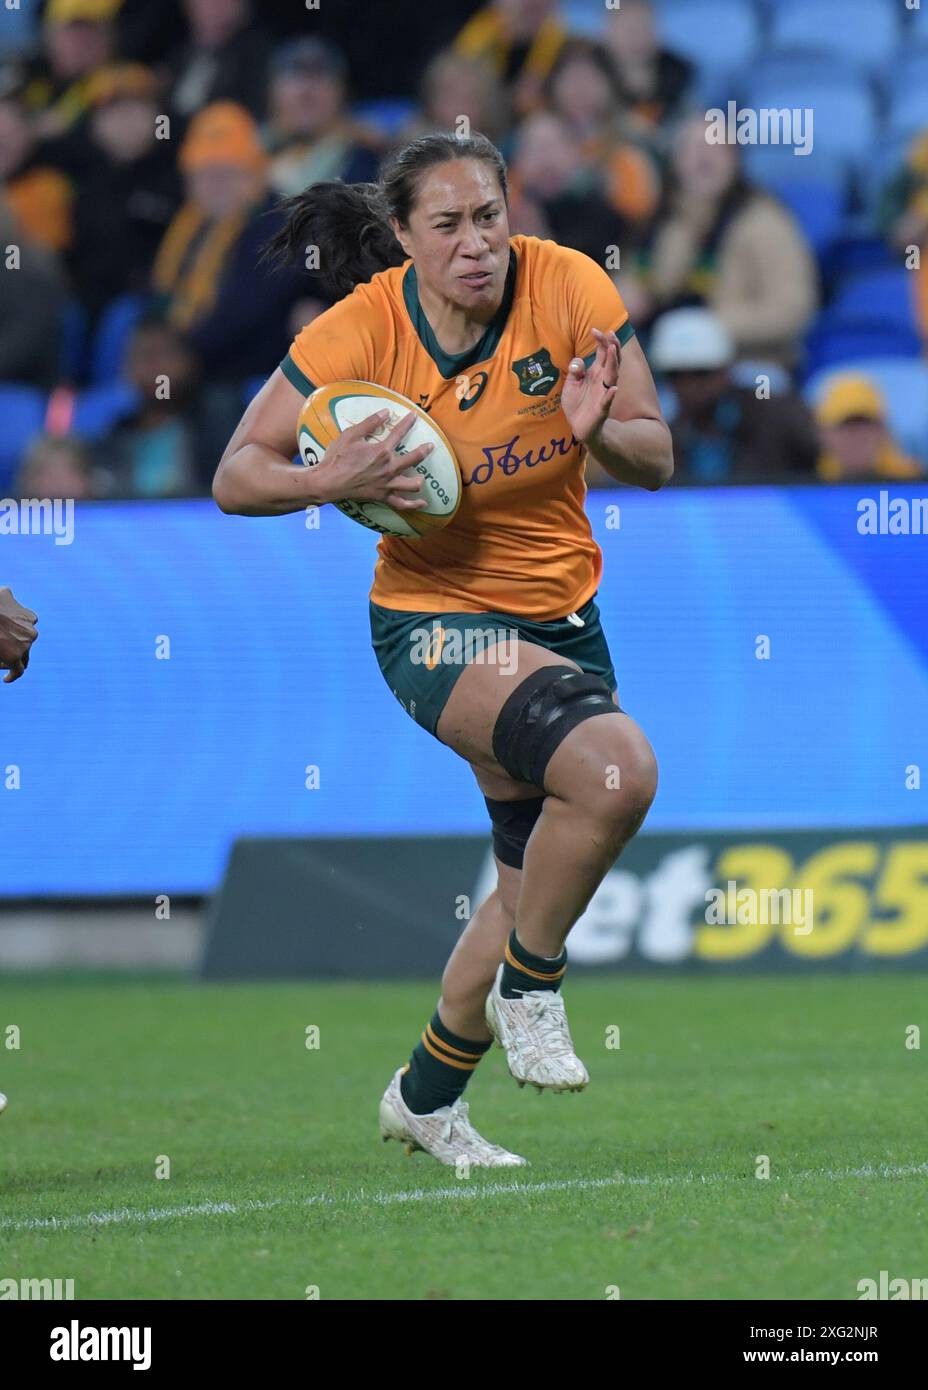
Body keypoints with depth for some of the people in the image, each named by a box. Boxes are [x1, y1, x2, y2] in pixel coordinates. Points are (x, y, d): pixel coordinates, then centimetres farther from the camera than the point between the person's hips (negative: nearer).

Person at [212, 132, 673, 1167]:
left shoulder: (569, 285, -12)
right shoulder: (362, 329, -17)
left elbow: (656, 462, -8)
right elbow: (236, 477, -11)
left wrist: (598, 430, -30)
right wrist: (332, 481, -31)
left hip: (562, 612, 5)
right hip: (433, 619, -5)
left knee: (541, 881, 14)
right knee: (616, 767, -30)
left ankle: (426, 1095, 35)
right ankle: (528, 986, -6)